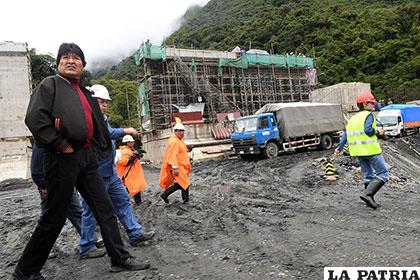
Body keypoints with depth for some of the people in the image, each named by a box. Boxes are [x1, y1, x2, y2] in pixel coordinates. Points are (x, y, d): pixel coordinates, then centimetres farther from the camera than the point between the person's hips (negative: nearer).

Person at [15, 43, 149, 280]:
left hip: (87, 157, 7)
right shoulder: (49, 85, 1)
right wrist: (61, 145, -14)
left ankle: (120, 259, 18)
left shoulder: (85, 94, 20)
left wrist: (95, 152, 12)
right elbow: (35, 118, -15)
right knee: (55, 217, 1)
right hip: (63, 159, -7)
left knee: (105, 209, 7)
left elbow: (98, 127, 23)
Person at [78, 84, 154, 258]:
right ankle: (86, 248, 15)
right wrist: (126, 131, -27)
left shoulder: (102, 119, 15)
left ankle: (135, 234, 21)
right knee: (91, 211, 2)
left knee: (123, 201, 12)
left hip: (109, 172, 10)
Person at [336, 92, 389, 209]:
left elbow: (346, 134, 10)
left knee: (368, 176, 16)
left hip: (359, 152, 8)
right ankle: (367, 194, -14)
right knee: (382, 174, 0)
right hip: (371, 149, -8)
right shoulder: (368, 115, -7)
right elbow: (368, 130, -22)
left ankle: (370, 200, 19)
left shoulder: (353, 118, 16)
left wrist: (340, 147, 10)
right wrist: (377, 131, -4)